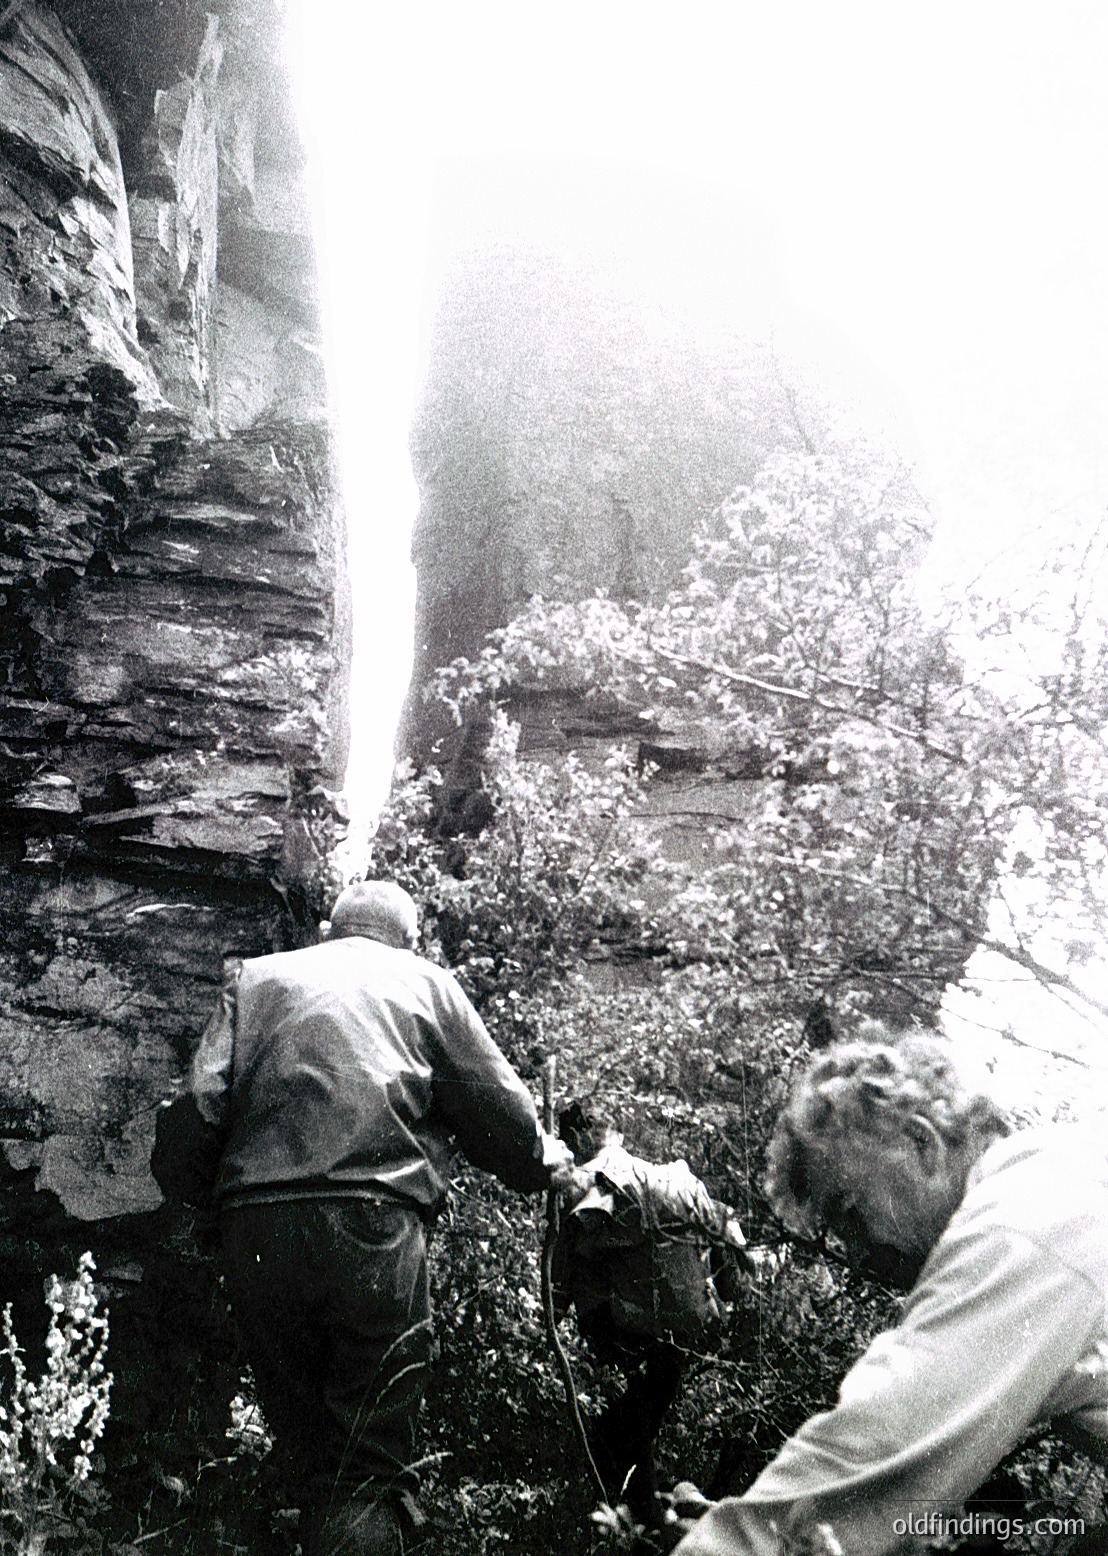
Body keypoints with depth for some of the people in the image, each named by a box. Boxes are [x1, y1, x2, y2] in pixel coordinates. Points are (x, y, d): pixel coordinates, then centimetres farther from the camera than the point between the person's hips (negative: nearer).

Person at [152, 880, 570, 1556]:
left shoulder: (255, 977, 19)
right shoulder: (426, 981, 15)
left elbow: (199, 1109, 5)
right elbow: (503, 1115, 14)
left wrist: (181, 1190, 21)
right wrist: (555, 1160, 33)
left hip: (256, 1231, 3)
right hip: (376, 1228, -3)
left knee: (310, 1458, 17)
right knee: (372, 1468, 4)